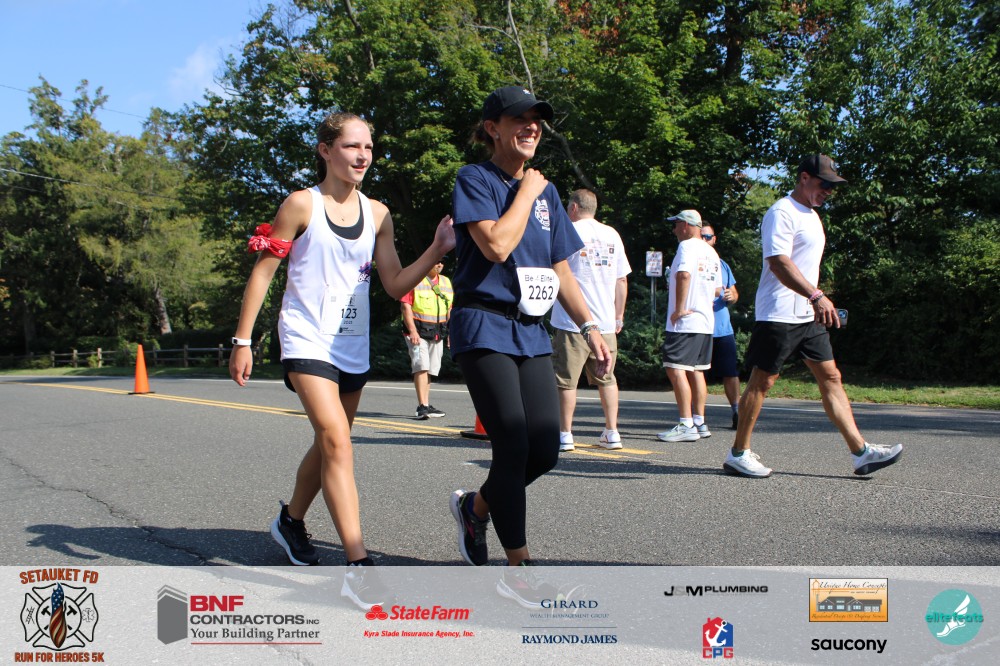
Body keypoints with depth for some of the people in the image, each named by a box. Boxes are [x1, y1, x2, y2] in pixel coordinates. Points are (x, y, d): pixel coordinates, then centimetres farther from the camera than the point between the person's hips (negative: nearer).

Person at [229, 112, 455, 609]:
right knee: (337, 440, -19)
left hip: (353, 346, 6)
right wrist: (242, 340, -7)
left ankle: (291, 521, 43)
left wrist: (437, 251, -10)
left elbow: (396, 285, 5)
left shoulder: (377, 214, 7)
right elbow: (262, 272, -4)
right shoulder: (302, 205, -7)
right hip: (307, 341, -6)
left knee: (329, 444, 17)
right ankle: (357, 564, -21)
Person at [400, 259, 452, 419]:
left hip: (437, 333, 6)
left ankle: (425, 406, 17)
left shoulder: (446, 283, 16)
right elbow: (405, 305, -10)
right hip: (418, 331, -6)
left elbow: (450, 309, 21)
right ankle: (423, 406, -19)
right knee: (421, 366, -15)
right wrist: (412, 330, -18)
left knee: (431, 369, 9)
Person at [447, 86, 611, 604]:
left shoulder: (546, 191, 16)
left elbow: (559, 269, 17)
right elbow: (497, 245, -19)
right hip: (485, 326, -6)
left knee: (545, 450, 0)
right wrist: (525, 192, -6)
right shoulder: (474, 179, -3)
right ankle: (518, 570, 3)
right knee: (513, 446, -10)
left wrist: (589, 326, 8)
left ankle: (475, 506, 28)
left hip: (531, 330, 7)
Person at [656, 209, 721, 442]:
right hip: (705, 321, 9)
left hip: (685, 322, -9)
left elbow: (684, 275, -26)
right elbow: (717, 290, 21)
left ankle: (686, 425, -13)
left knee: (675, 369, -10)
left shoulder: (687, 246, -9)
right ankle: (700, 422, 17)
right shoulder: (711, 253, 17)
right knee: (696, 371, 14)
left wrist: (680, 308, -22)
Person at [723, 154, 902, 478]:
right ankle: (738, 454, 6)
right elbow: (778, 262, -25)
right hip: (778, 315, -9)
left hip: (809, 315, 9)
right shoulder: (782, 213, -12)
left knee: (831, 377, 5)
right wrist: (816, 296, -32)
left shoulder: (812, 215, 19)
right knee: (762, 380, -3)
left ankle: (860, 452, 6)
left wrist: (817, 299, 22)